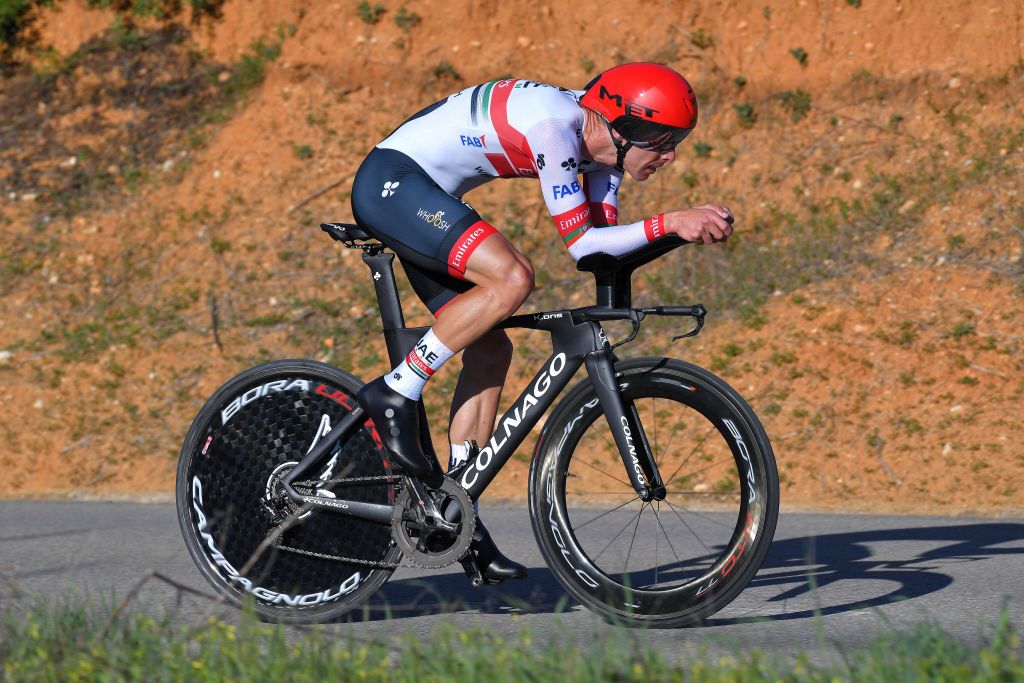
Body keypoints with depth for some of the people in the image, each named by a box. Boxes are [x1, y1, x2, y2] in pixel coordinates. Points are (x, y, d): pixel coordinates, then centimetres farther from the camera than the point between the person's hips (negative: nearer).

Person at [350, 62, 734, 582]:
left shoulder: (601, 138, 2)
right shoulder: (554, 126, -25)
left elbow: (605, 238, 3)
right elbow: (580, 245, -24)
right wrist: (671, 223, -29)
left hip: (415, 199, 10)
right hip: (390, 182, -10)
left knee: (490, 350, 4)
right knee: (512, 278, -27)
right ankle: (395, 394, -16)